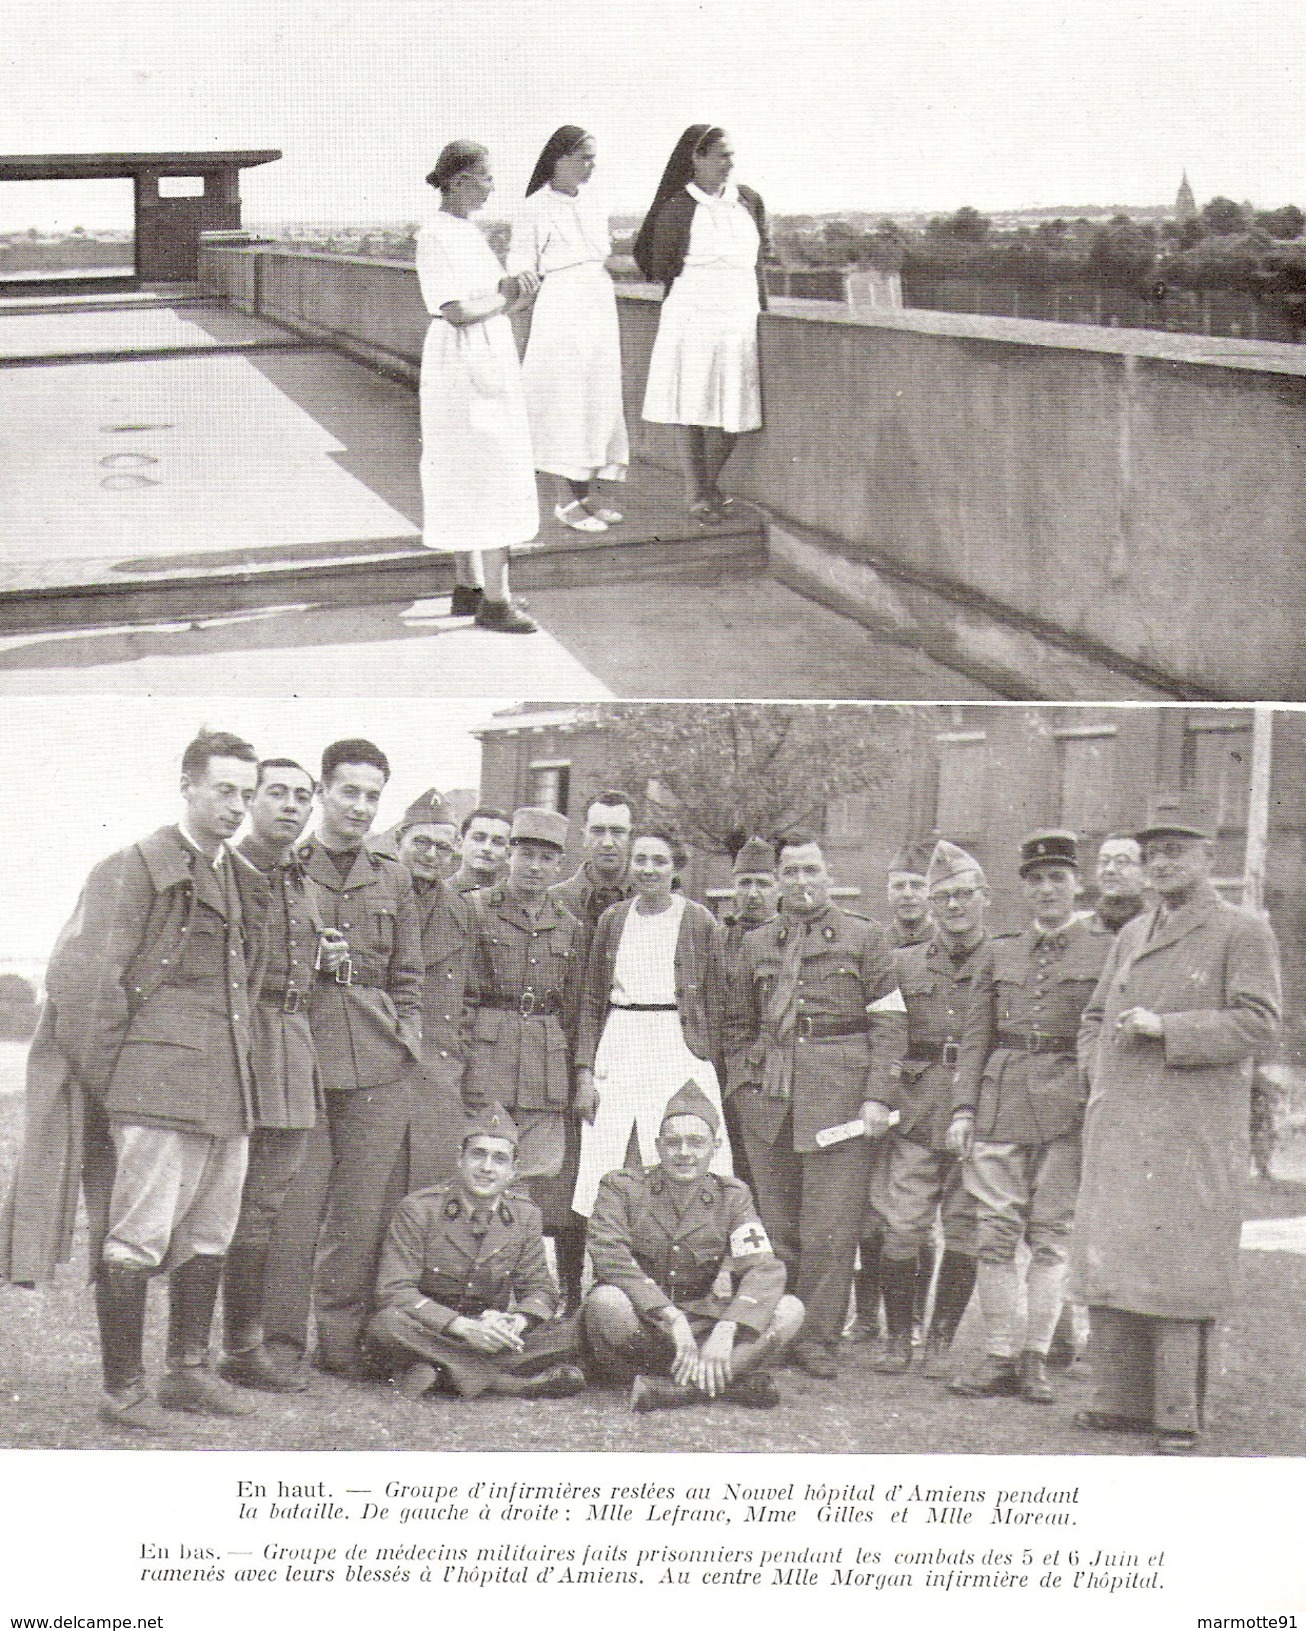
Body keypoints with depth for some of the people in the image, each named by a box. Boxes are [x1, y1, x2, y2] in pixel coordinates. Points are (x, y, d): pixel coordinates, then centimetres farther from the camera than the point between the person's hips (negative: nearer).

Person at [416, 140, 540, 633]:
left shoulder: (469, 232, 14)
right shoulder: (434, 235, -14)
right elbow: (456, 311, -21)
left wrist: (517, 292, -5)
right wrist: (507, 297, -7)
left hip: (490, 362, 10)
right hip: (463, 365, -10)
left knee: (465, 477, 13)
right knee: (494, 476, -10)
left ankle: (467, 588, 20)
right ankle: (495, 601, -9)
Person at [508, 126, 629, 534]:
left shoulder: (594, 209, 15)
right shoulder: (537, 208, -4)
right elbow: (520, 268, -6)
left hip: (600, 309, 7)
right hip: (559, 310, -7)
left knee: (600, 400, 7)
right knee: (563, 400, -7)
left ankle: (588, 492, 15)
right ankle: (565, 500, -3)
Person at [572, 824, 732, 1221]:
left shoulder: (701, 921, 2)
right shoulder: (612, 920, 11)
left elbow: (717, 1003, 3)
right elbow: (592, 1001, 12)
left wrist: (709, 1067, -4)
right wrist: (584, 1073, 4)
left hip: (680, 1049, -3)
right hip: (617, 1049, 3)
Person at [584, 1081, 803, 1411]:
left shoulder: (731, 1196, 3)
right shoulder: (620, 1187, -4)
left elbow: (765, 1270, -11)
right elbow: (610, 1258, -20)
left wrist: (724, 1331, -29)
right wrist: (672, 1319, -31)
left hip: (700, 1322, 3)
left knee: (789, 1311, -20)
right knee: (606, 1301, -36)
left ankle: (668, 1386, -33)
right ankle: (734, 1378, -27)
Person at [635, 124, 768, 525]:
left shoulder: (748, 201, 11)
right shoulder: (677, 208, -4)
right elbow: (660, 266, 2)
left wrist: (762, 307, 14)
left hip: (742, 315, 5)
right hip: (692, 317, -4)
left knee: (733, 410, 5)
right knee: (692, 408, -2)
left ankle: (711, 484, 25)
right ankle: (696, 495, 8)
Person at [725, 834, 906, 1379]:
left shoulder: (863, 938, 6)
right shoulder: (757, 944, 15)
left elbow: (889, 1022, 2)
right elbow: (737, 1022, 20)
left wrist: (877, 1096, -6)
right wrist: (742, 1083, 8)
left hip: (839, 1089, -3)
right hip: (768, 1095, 3)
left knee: (831, 1229, -4)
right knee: (776, 1225, 5)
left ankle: (818, 1339, 3)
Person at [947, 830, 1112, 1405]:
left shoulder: (1104, 950, 5)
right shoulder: (1000, 953, 13)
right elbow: (975, 1037, 13)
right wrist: (963, 1108, 4)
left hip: (1067, 1104, -2)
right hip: (1000, 1100, 2)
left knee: (1051, 1235, 1)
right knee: (996, 1233, 0)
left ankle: (1035, 1358, 9)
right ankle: (999, 1357, 7)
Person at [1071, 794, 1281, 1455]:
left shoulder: (1243, 932, -1)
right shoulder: (1133, 934, 17)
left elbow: (1259, 1024, -11)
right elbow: (1094, 1019, 26)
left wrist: (1165, 1027, -16)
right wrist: (1099, 1080, 10)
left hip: (1192, 1133, -6)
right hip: (1117, 1127, 6)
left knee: (1180, 1270, -5)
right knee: (1110, 1263, 6)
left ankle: (1180, 1417, 0)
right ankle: (1122, 1401, 14)